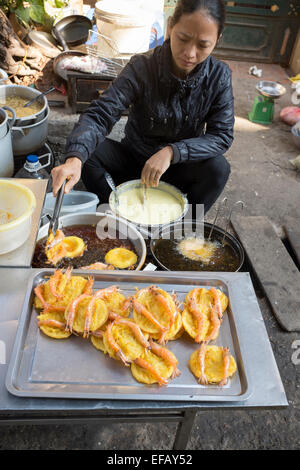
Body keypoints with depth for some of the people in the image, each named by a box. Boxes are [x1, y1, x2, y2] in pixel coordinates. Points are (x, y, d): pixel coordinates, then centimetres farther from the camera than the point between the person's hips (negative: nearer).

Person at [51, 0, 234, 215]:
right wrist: (75, 158, -48)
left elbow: (222, 135, -17)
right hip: (134, 160, 0)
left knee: (218, 168, -30)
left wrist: (172, 152, -32)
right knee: (87, 151, -25)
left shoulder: (219, 76, -13)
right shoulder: (142, 67, -19)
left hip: (179, 168, 1)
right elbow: (100, 114, -29)